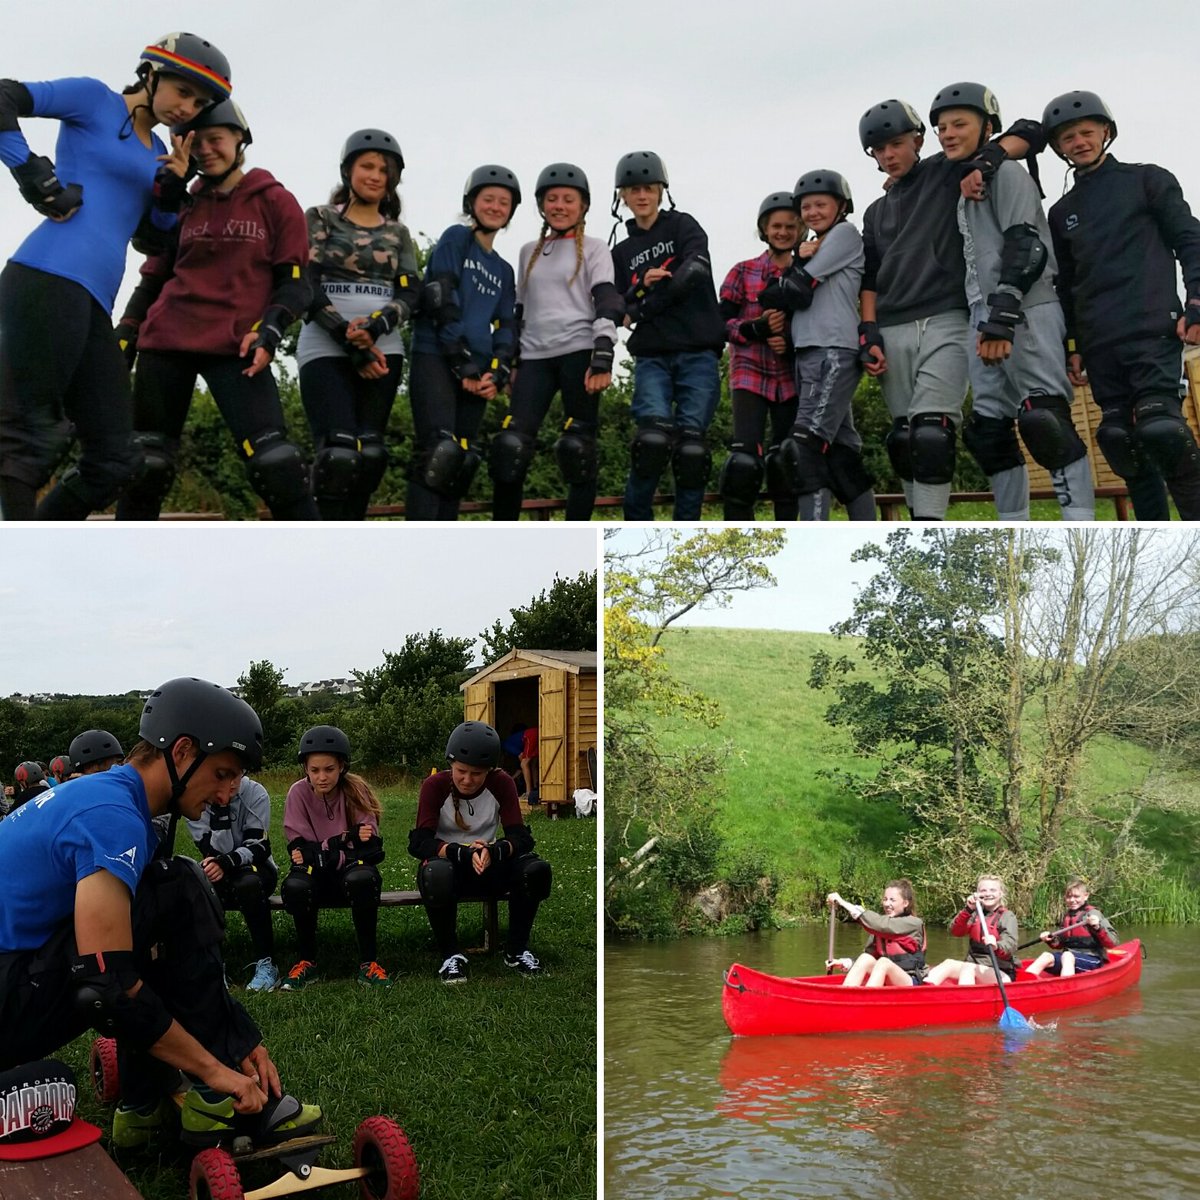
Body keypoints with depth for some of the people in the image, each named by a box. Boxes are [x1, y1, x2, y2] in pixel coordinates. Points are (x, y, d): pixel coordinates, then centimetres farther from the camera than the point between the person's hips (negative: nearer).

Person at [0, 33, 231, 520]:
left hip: (94, 303, 9)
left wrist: (174, 188, 10)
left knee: (113, 460, 8)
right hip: (50, 278, -8)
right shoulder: (93, 99, 5)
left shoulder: (157, 150, 25)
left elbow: (152, 236, 26)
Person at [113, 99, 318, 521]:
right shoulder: (183, 205, 15)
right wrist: (124, 336, 14)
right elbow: (154, 279, 21)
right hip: (165, 342, 4)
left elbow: (294, 280, 1)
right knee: (146, 462, 6)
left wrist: (268, 331, -15)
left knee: (275, 463, -15)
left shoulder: (275, 201, 5)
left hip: (236, 348, -4)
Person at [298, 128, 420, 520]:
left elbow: (410, 293, 5)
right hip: (325, 348, -3)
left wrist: (375, 325, -17)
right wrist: (351, 343, -13)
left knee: (370, 454, -3)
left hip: (383, 350, 4)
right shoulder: (319, 219, 7)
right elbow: (307, 286, -3)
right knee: (338, 455, -18)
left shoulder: (398, 233, 16)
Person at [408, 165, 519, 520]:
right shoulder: (456, 239, 5)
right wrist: (462, 362, -12)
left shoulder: (504, 270, 23)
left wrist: (497, 373, -3)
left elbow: (506, 327, 16)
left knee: (462, 462, 3)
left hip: (475, 372, 7)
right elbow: (441, 302, -6)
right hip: (435, 358, -7)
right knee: (439, 454, -19)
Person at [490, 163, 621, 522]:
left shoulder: (593, 249, 7)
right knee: (509, 447, -9)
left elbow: (606, 302, -4)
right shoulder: (528, 252, 20)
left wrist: (602, 358, -17)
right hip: (535, 358, 4)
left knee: (578, 449, -5)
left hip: (579, 353, -3)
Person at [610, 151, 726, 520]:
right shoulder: (621, 253, 20)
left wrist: (645, 309, -10)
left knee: (690, 446, -8)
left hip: (697, 354, -1)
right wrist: (642, 286, -10)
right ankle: (636, 525, -8)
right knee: (653, 437, -20)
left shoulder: (683, 226, 10)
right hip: (651, 356, 2)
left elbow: (695, 270, -10)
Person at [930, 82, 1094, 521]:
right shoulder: (960, 185, 24)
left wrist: (1002, 317, -22)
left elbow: (1025, 246, -13)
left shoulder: (1006, 172, -1)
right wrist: (985, 321, 17)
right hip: (984, 319, 9)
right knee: (989, 428, 5)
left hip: (1026, 312, -9)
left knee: (1045, 419, -17)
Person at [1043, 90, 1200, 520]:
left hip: (1153, 328, -4)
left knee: (1160, 427, -21)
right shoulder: (1061, 212, 20)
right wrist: (1071, 346, 14)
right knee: (1120, 440, -1)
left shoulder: (1147, 180, 9)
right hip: (1099, 343, 4)